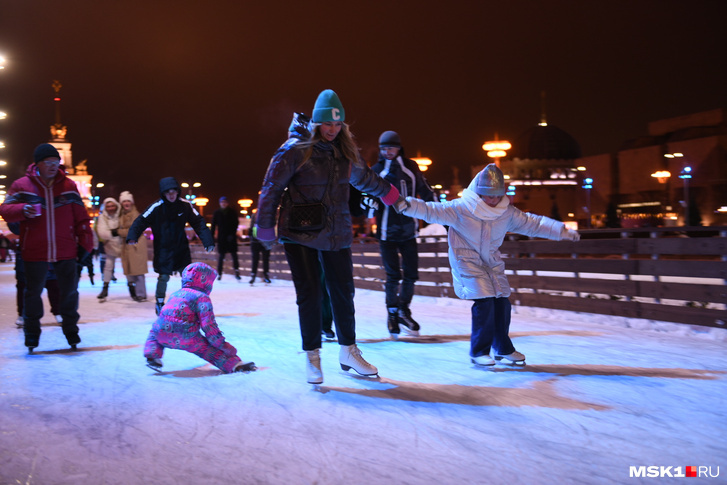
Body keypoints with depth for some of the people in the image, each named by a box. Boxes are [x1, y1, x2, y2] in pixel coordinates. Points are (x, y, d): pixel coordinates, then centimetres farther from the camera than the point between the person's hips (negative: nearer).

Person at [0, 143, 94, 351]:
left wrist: (85, 242, 3)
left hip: (65, 250, 1)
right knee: (33, 291, 7)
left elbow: (81, 217, 6)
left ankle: (71, 330, 23)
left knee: (69, 290, 6)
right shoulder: (22, 185, 1)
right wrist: (22, 210, -23)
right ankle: (31, 333, 21)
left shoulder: (69, 186, 4)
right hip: (34, 251, -1)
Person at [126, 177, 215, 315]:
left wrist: (208, 241, -8)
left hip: (181, 247, 3)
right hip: (163, 249, -3)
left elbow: (198, 222, -1)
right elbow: (142, 221, -16)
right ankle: (160, 303, 20)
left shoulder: (185, 205, -6)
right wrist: (132, 236, -33)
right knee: (164, 277, 0)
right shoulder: (156, 207, -14)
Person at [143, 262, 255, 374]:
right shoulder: (202, 297, 5)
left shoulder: (175, 294, 25)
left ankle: (152, 356, 18)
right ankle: (235, 365, 0)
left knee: (154, 331, 36)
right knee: (208, 348, 10)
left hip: (162, 336, 5)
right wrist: (223, 345, 1)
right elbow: (209, 325, -5)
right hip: (186, 339, -5)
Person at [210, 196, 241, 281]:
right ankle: (219, 273, 8)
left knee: (234, 255, -3)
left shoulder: (232, 212, 2)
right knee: (221, 256, 1)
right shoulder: (217, 213, 3)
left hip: (231, 237, 0)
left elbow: (236, 223, 1)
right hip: (221, 237, 0)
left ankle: (237, 272, 5)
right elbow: (213, 225, 4)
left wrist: (232, 234, -11)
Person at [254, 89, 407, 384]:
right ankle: (312, 357, 10)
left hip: (336, 234, 5)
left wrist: (389, 193, 40)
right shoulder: (295, 150, -10)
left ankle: (348, 351, 23)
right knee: (309, 295, -6)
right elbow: (271, 188, -6)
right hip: (300, 235, -5)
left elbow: (364, 178, 27)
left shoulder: (346, 152, 7)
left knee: (343, 292, 8)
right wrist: (265, 227, -4)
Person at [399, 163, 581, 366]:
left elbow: (533, 223, 6)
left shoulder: (507, 212, -4)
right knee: (484, 302, -17)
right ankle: (479, 351, -1)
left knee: (502, 303, 6)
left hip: (492, 263, 6)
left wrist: (562, 231, 4)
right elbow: (432, 211, -24)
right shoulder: (461, 208, -18)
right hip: (467, 262, -6)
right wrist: (409, 205, -40)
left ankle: (503, 349, 28)